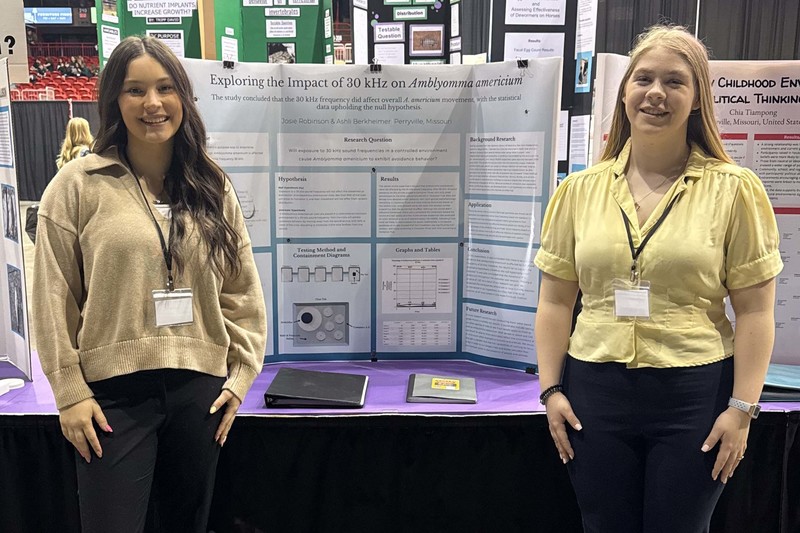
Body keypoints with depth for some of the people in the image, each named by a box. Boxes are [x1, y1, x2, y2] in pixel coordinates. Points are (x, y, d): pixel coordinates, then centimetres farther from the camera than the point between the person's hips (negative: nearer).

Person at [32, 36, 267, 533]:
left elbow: (243, 290, 8)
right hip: (113, 390, -3)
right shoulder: (78, 184, -2)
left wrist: (241, 375, 2)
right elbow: (54, 298, -2)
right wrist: (70, 392, -6)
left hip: (200, 388, 3)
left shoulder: (213, 187, 7)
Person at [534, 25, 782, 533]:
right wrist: (551, 389, 1)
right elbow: (556, 301, 6)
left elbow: (755, 311, -3)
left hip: (695, 395, -2)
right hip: (595, 392, 2)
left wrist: (742, 408, -7)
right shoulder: (580, 190, 3)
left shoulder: (735, 189, -3)